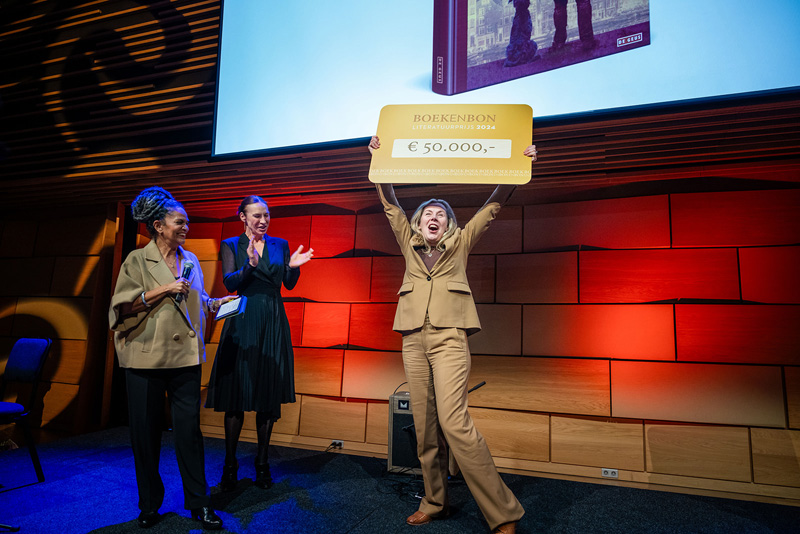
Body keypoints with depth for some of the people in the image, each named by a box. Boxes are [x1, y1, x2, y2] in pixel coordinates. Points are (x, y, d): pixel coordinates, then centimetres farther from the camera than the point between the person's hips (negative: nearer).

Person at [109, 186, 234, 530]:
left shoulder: (191, 260, 12)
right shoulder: (137, 260, 0)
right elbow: (122, 307, -6)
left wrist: (217, 303, 4)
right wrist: (163, 290, -13)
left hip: (185, 356, 3)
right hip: (145, 357, -2)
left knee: (189, 429, 3)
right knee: (146, 432, 7)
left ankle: (198, 502, 14)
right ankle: (150, 504, 25)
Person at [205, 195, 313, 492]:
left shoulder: (280, 245, 12)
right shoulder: (231, 245, 6)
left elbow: (289, 284, 6)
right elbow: (229, 282, -8)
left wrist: (293, 266, -13)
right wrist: (250, 265, -25)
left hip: (273, 323, 2)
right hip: (243, 323, -2)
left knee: (269, 394, 5)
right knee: (237, 393, 0)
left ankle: (262, 462, 19)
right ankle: (230, 465, 14)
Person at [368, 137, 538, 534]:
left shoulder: (460, 243, 11)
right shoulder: (409, 244, 16)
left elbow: (494, 204, 8)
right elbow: (389, 204, 13)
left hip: (449, 338, -4)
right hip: (413, 339, 4)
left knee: (453, 421, -14)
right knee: (424, 425, 6)